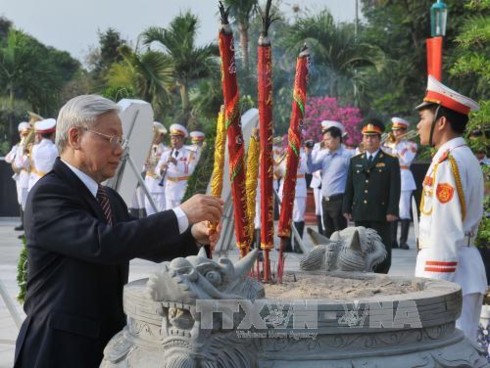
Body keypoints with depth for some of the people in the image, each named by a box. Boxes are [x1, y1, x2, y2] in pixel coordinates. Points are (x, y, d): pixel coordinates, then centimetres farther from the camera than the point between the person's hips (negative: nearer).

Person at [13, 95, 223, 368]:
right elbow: (102, 243, -29)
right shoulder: (48, 193, -15)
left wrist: (194, 236, -4)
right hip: (61, 345, -8)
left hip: (108, 339, 8)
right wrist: (181, 215, -27)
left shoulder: (110, 198, 14)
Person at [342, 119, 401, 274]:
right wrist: (347, 209, 6)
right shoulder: (355, 161, 15)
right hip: (359, 214, 4)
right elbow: (349, 187, 13)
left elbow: (395, 188, -4)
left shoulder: (391, 161, 2)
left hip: (381, 214, -4)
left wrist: (392, 211, -12)